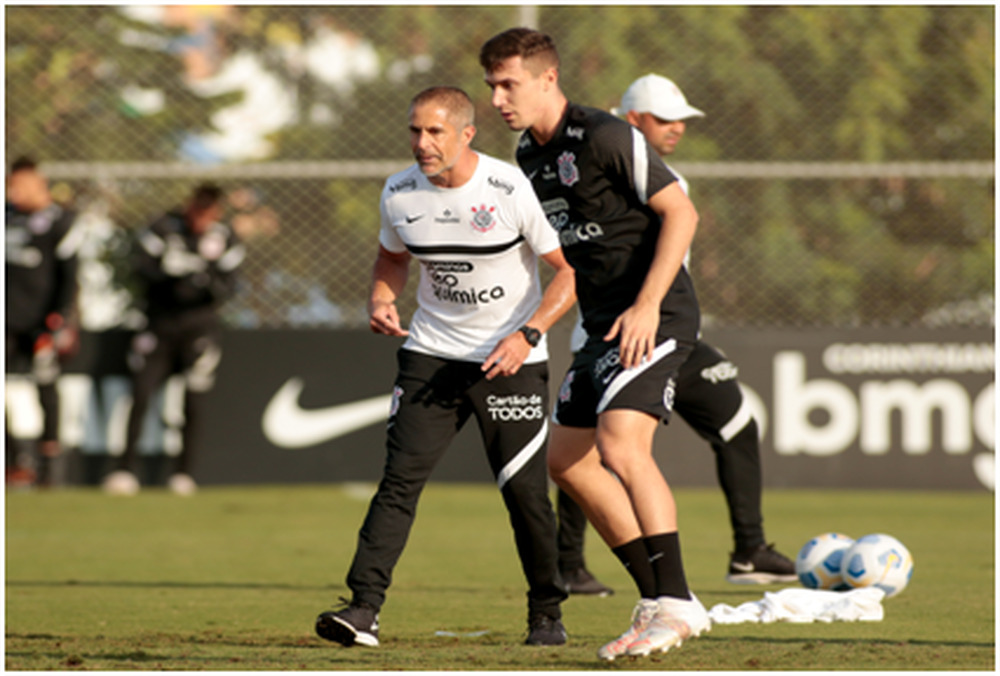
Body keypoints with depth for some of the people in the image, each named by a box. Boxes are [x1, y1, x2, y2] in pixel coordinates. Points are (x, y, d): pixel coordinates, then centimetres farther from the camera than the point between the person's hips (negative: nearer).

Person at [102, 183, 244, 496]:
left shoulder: (224, 238, -1)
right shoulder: (162, 229, -5)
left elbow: (228, 286, -7)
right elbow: (142, 267, -15)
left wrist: (207, 285, -29)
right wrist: (173, 276, -31)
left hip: (199, 325, 0)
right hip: (160, 322, 0)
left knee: (194, 400, -2)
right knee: (140, 393, -6)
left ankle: (183, 472, 11)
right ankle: (125, 470, 0)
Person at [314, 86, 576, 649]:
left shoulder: (511, 190, -17)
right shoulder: (400, 194, -3)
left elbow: (570, 270, -10)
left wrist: (527, 334, -21)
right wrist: (382, 300, -3)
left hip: (511, 358, -3)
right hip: (432, 353, 3)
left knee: (525, 491, -4)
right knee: (400, 478, -11)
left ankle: (547, 613, 16)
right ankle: (364, 608, -16)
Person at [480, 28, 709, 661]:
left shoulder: (606, 137, -15)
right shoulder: (531, 154, 12)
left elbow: (680, 213, -16)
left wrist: (647, 305, -22)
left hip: (654, 317, -10)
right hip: (604, 324, 10)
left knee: (621, 444, -23)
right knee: (567, 460, 9)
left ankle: (675, 604, -19)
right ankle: (662, 599, 14)